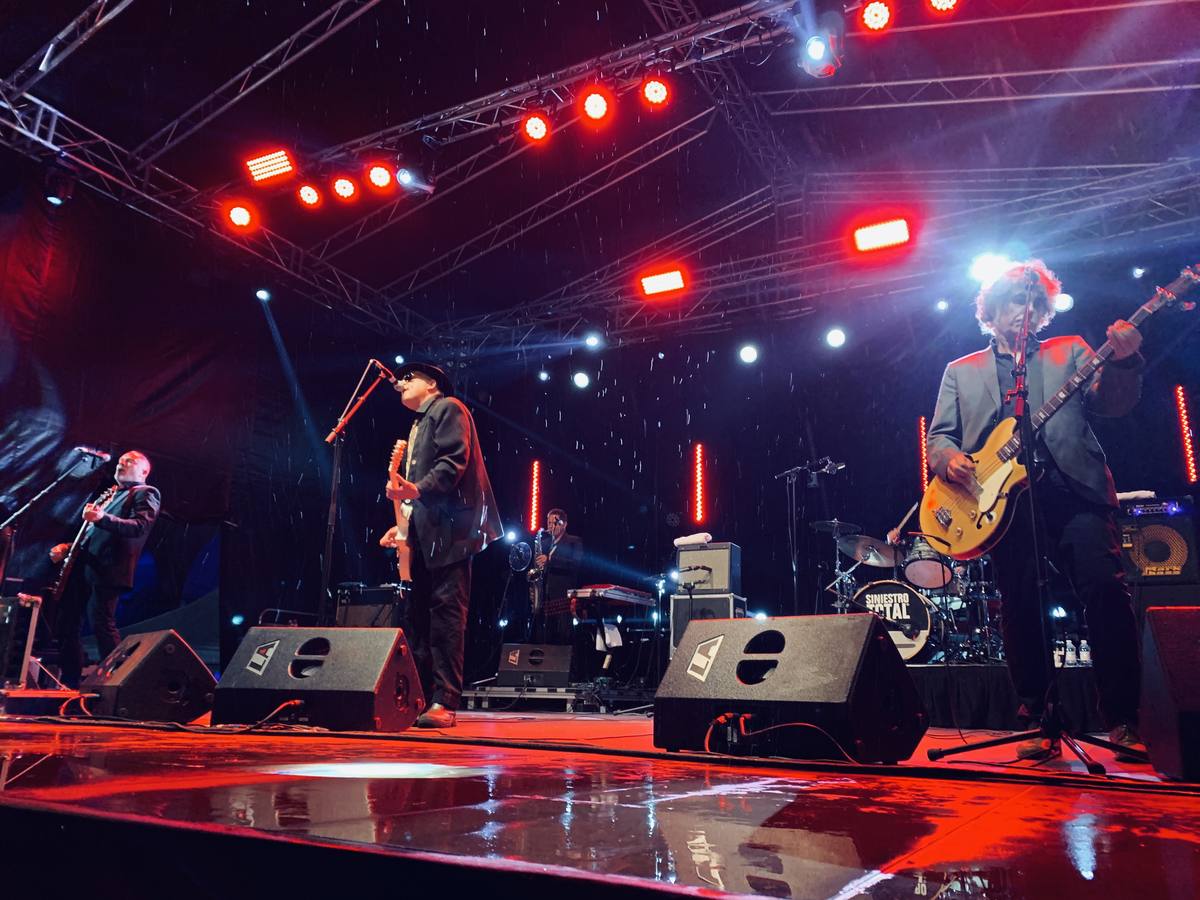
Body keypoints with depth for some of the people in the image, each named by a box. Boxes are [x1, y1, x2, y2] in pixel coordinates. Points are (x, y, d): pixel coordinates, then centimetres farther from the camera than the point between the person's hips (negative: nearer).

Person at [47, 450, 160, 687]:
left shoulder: (146, 493, 2)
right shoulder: (110, 494, 28)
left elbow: (141, 526, -16)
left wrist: (102, 518, -27)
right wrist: (68, 547, 15)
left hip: (107, 569, -9)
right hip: (82, 564, 9)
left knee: (102, 624, -13)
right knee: (65, 622, 9)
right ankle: (70, 681, 18)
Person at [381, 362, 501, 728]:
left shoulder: (448, 409, 1)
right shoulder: (418, 426, 28)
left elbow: (454, 462, -14)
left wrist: (417, 490, -25)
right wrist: (405, 525, 17)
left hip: (449, 530, -10)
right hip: (424, 535, 10)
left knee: (446, 612, -12)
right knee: (420, 616, 9)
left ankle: (444, 703, -11)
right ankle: (419, 697, 14)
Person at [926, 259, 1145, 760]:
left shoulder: (1070, 352, 19)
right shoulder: (961, 371, 20)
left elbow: (1110, 403, 5)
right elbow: (939, 435, 13)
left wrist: (1122, 362, -15)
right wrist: (951, 459, -9)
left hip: (1074, 490, 0)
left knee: (1105, 588, -15)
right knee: (1020, 608, -2)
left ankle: (1123, 720, -3)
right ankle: (1037, 723, 8)